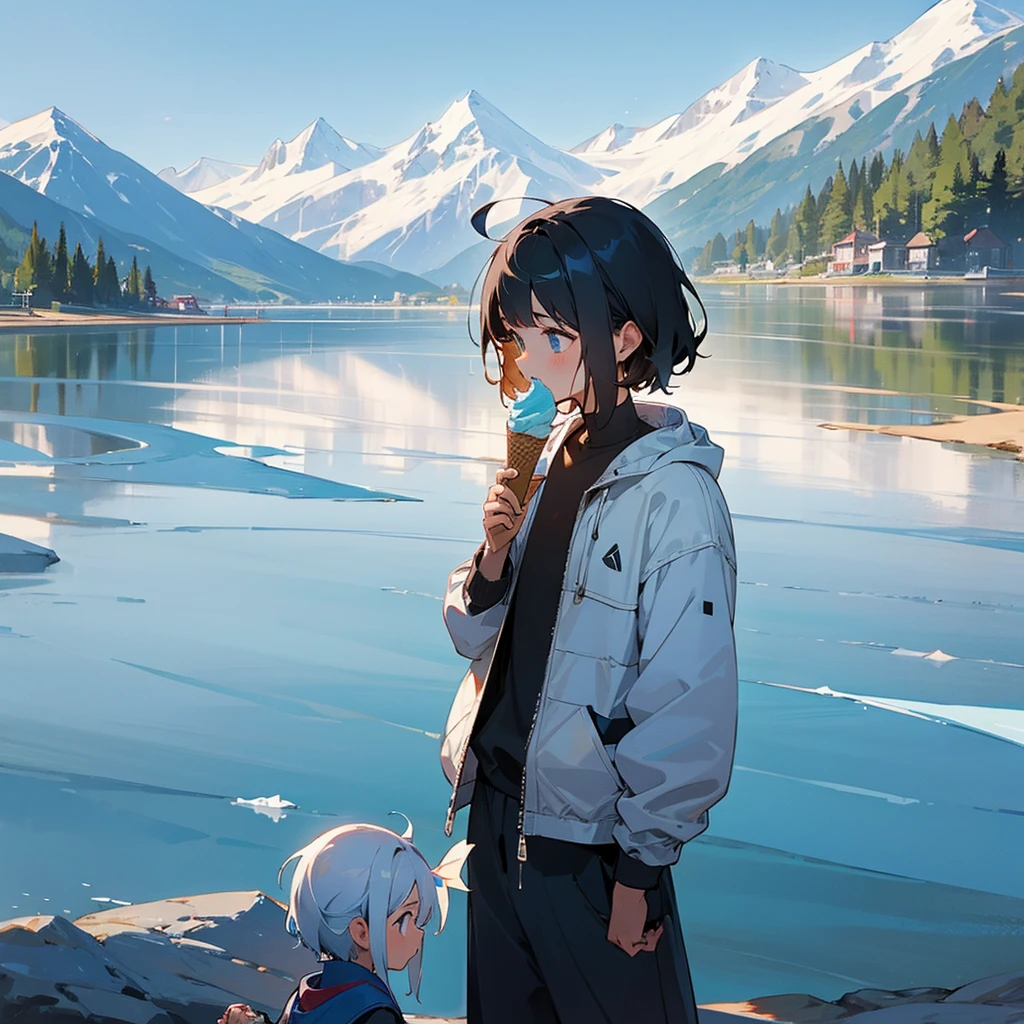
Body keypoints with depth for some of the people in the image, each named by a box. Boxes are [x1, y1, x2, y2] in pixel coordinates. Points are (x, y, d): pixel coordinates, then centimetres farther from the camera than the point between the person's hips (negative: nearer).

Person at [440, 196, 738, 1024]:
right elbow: (478, 637, 8)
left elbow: (689, 707, -18)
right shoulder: (549, 458, 4)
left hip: (590, 844, -7)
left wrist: (643, 868, -15)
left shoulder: (673, 494, -18)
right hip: (499, 810, 7)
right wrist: (496, 552, -11)